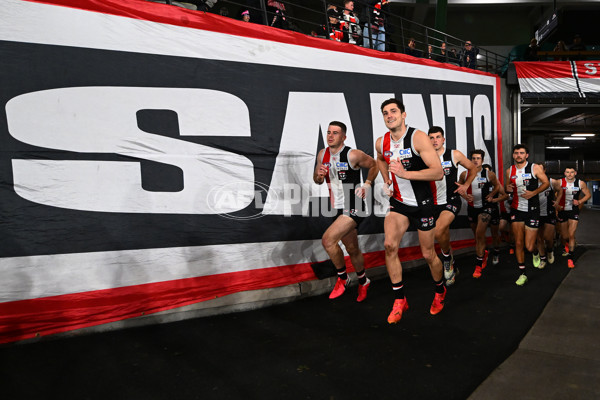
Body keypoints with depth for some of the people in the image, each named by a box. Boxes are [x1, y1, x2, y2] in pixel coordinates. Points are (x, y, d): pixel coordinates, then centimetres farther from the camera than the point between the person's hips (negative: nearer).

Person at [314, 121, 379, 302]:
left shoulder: (353, 155, -13)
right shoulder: (322, 155, 4)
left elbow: (374, 165, 3)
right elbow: (317, 180, 14)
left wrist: (367, 185, -7)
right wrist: (319, 174, -8)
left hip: (354, 208, -7)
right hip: (340, 209, 7)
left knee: (328, 240, -22)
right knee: (353, 250, 18)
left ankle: (342, 278, 1)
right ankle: (363, 282, 40)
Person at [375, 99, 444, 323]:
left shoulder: (418, 137, -17)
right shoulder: (381, 143, 0)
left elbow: (438, 172, -23)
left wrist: (405, 173, -30)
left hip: (422, 204, -4)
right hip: (398, 203, 4)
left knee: (428, 254, 7)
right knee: (390, 245, -15)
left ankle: (440, 292, 38)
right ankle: (399, 300, -1)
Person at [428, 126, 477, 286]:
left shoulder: (455, 155, -4)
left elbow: (473, 168, 12)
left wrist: (465, 185, 0)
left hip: (452, 201, -3)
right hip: (435, 203, 3)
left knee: (438, 231, -28)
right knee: (444, 237, 15)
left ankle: (447, 256, 0)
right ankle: (451, 268, 36)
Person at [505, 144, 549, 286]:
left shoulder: (535, 168, -3)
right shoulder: (509, 171, 6)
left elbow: (546, 183, 1)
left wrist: (533, 192, -15)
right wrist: (507, 189, -6)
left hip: (532, 210, -2)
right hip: (516, 210, 3)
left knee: (529, 246, -3)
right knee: (518, 243, 1)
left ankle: (536, 253, 36)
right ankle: (522, 274, 13)